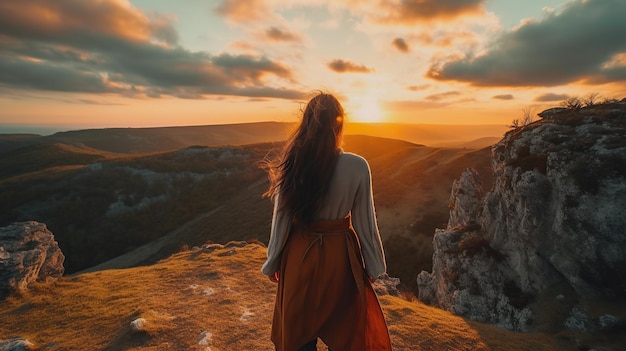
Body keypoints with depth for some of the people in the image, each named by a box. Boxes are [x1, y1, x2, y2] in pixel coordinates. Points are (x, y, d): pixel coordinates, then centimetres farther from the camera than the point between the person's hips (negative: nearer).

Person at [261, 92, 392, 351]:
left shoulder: (291, 165, -14)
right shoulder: (357, 166, -17)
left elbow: (281, 220, -7)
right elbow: (365, 222, -10)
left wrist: (272, 263, 7)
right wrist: (374, 264, 5)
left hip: (300, 256, 1)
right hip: (340, 256, -1)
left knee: (298, 330, 24)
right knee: (344, 330, 24)